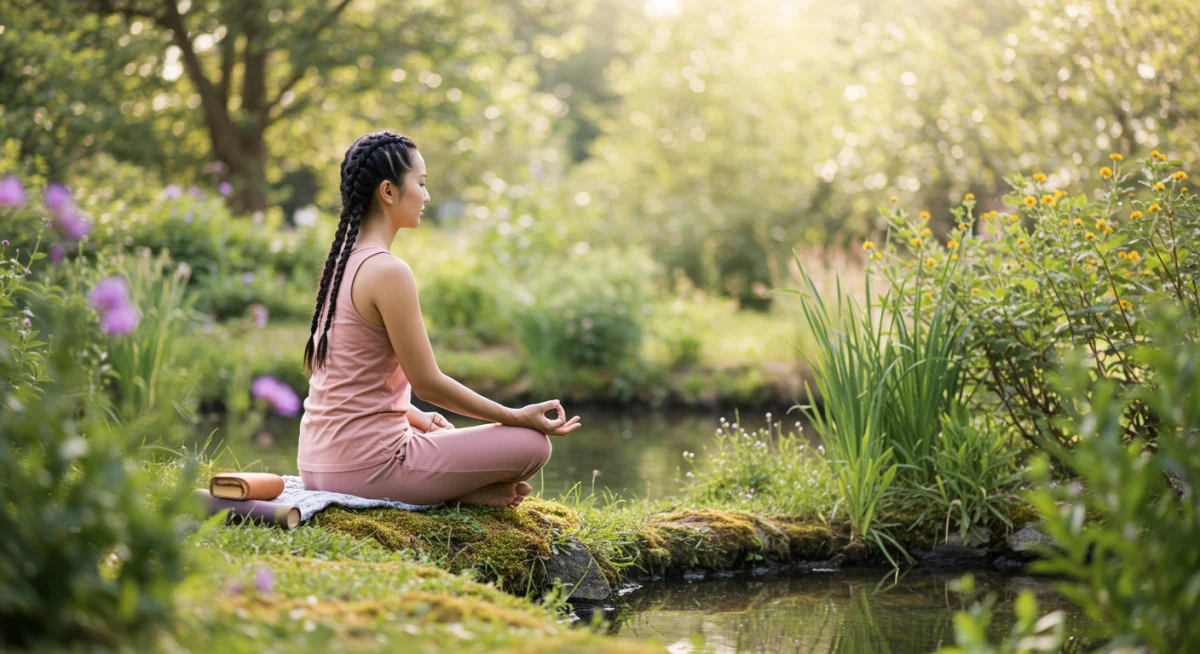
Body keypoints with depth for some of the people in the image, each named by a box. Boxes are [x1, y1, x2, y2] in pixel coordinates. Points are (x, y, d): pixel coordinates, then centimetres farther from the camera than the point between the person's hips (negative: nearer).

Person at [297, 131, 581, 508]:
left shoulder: (340, 262, 10)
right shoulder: (388, 272, -17)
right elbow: (428, 383, -14)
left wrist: (419, 418, 19)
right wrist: (519, 417, -6)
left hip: (318, 463, 9)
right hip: (365, 467, -9)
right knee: (532, 443, -3)